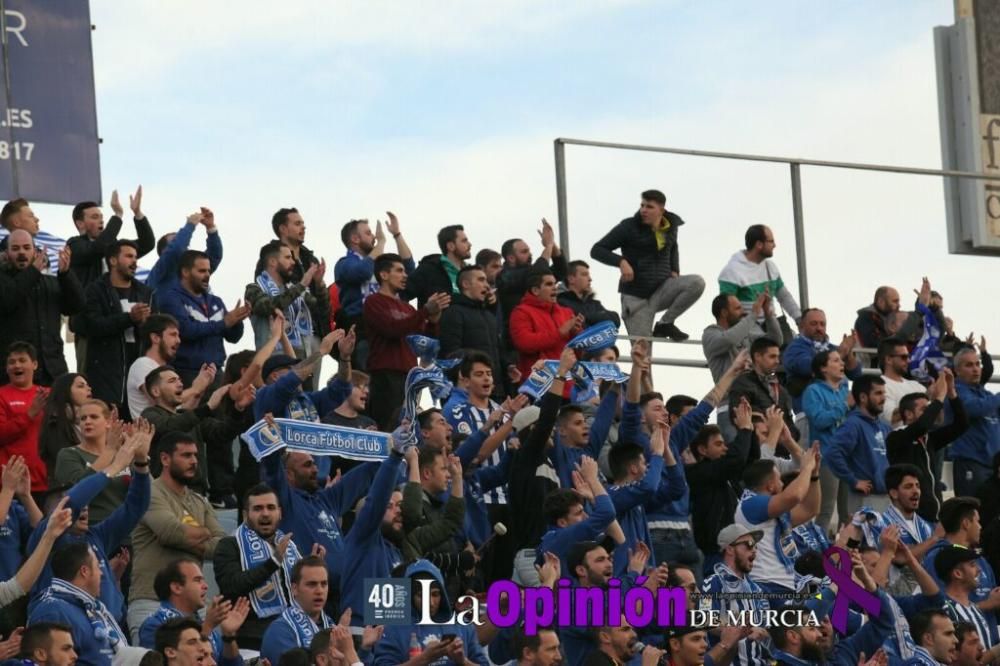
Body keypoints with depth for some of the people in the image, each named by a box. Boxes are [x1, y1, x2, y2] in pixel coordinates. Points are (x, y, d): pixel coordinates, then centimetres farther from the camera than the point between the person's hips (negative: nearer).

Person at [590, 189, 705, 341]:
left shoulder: (671, 226, 5)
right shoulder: (629, 227, -8)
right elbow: (597, 250, -7)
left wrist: (674, 271, 9)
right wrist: (621, 261, -24)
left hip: (662, 290, 4)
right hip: (636, 296, -4)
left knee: (697, 282, -22)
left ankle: (665, 323, -6)